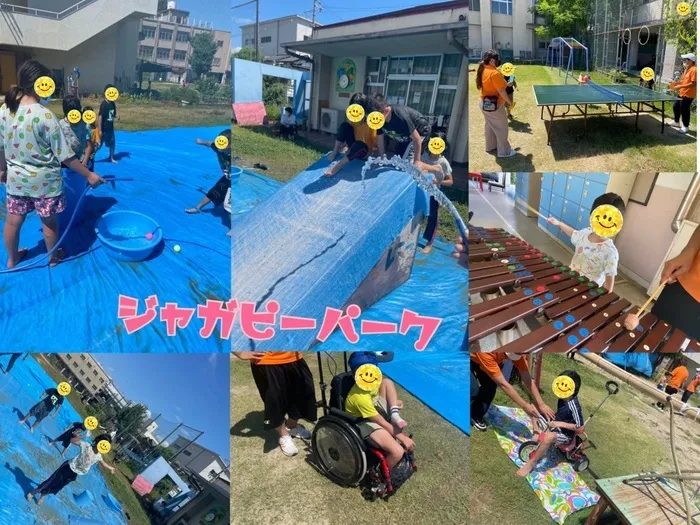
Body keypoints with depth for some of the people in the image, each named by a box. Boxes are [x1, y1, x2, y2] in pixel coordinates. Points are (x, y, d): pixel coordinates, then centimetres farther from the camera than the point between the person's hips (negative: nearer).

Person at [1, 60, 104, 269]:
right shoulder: (45, 115, -22)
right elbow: (65, 156, -20)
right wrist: (89, 175, -12)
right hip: (44, 180, -5)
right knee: (49, 222, 15)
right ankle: (54, 257, 35)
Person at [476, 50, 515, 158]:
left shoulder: (483, 70, 3)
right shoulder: (494, 73, -24)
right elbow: (501, 91, -23)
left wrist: (506, 84, 14)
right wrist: (509, 101, -9)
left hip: (484, 103, 9)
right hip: (494, 105, -9)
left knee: (489, 126, 22)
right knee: (501, 128, 3)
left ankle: (490, 146, 35)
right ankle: (504, 151, 12)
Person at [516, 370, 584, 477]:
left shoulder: (574, 406, -29)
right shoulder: (563, 398, -7)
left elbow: (580, 428, -24)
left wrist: (560, 424, -25)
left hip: (565, 434, -9)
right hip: (556, 425, 9)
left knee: (549, 437, -41)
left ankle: (531, 463, -26)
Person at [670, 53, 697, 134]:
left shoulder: (694, 70, -19)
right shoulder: (687, 69, 12)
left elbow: (694, 83, -23)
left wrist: (681, 86, -25)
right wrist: (677, 83, 6)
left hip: (688, 95, -10)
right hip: (682, 93, 10)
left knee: (684, 110, -4)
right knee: (676, 107, 18)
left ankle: (685, 127, 7)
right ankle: (676, 122, 36)